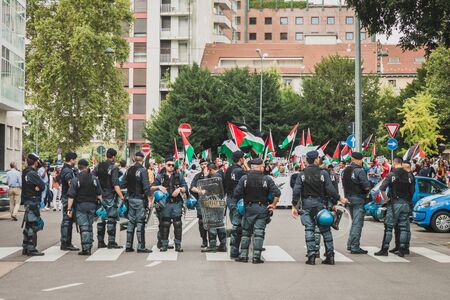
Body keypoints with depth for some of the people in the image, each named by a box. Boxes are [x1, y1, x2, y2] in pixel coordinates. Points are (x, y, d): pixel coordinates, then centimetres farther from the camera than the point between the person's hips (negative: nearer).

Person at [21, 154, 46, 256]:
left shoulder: (25, 173, 14)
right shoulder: (32, 173, -18)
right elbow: (42, 185, -18)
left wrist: (37, 187, -10)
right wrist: (38, 188, -1)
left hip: (27, 201, 10)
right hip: (33, 201, -10)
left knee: (28, 226, 16)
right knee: (33, 225, -7)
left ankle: (25, 248, 22)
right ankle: (31, 249, -5)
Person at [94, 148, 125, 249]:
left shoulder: (98, 166, 8)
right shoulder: (114, 168, -11)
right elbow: (115, 184, -17)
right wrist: (121, 196, -14)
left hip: (100, 196, 6)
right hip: (110, 197, -6)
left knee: (101, 219, 11)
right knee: (111, 220, -2)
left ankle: (100, 242, 16)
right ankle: (111, 242, -3)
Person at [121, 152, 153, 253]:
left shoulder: (129, 170, 7)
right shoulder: (142, 170, -12)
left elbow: (123, 184, 10)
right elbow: (146, 187, -17)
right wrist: (149, 200, -14)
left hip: (131, 199, 6)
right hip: (140, 199, -6)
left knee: (131, 222, 12)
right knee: (140, 222, -4)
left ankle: (128, 246, 15)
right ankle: (141, 247, -4)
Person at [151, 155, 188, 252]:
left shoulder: (179, 176, 12)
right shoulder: (160, 177, 11)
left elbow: (185, 188, 8)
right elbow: (152, 188, 8)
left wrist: (180, 189, -11)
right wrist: (159, 187, -10)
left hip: (177, 203, 0)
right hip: (165, 203, 0)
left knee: (178, 224, -1)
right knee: (164, 224, 2)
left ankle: (178, 245, 4)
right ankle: (164, 244, 9)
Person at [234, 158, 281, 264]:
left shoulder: (244, 178, -4)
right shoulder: (267, 179, -6)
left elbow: (236, 194, -7)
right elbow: (277, 193, -11)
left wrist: (243, 200, 11)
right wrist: (273, 204, 0)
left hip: (248, 208, 1)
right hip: (262, 209, -1)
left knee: (246, 232, 11)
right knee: (259, 232, 3)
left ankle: (243, 255, 11)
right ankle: (256, 256, 0)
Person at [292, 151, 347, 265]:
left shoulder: (302, 174, -1)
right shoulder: (323, 173, -5)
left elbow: (296, 191, -5)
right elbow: (330, 190, -6)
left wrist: (294, 206, 0)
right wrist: (340, 199, 8)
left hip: (306, 204, 1)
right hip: (320, 204, 0)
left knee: (309, 229, 2)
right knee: (325, 229, 7)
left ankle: (311, 256, -5)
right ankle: (330, 256, 7)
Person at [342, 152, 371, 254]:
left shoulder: (345, 171, 10)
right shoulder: (359, 170, -14)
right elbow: (367, 187, -17)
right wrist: (368, 187, 3)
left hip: (348, 198, 8)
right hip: (358, 199, -8)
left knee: (355, 222, 20)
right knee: (357, 223, -3)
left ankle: (350, 244, 21)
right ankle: (354, 247, -4)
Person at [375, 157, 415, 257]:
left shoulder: (391, 175, -6)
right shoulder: (409, 176, 6)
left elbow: (382, 189, -13)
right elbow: (413, 191, 7)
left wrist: (386, 199, -2)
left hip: (394, 204, -4)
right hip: (406, 204, 4)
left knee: (389, 227, 0)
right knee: (403, 228, 8)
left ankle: (384, 249, 0)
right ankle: (402, 250, 8)